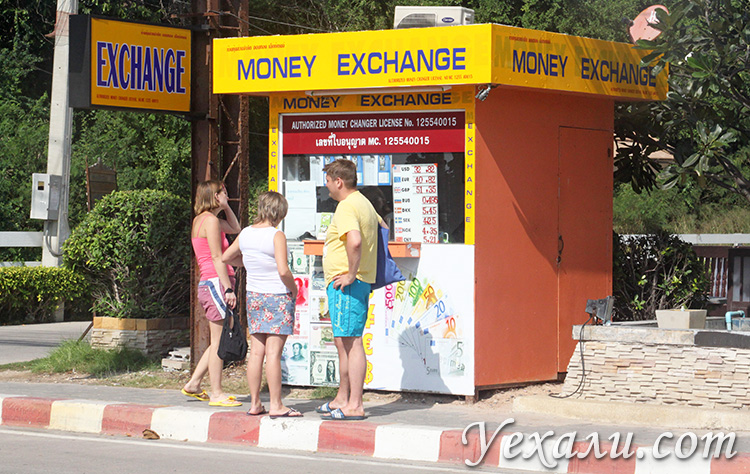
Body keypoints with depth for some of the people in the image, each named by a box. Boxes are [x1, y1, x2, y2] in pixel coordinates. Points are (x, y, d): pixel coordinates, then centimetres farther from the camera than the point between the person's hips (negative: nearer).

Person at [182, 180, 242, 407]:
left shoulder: (201, 219, 19)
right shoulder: (210, 220, -11)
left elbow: (235, 228, 34)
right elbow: (217, 257, -16)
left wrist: (226, 207, 21)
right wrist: (228, 288, -19)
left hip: (208, 285, 10)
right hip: (216, 283, -10)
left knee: (219, 341, 15)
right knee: (219, 340, -6)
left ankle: (194, 384, 19)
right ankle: (216, 394, -2)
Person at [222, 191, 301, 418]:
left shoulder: (245, 234, 5)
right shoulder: (277, 236, -14)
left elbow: (226, 257, 19)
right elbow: (283, 271, -22)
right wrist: (293, 288, -4)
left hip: (253, 296, 6)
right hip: (278, 297, -6)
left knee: (256, 351, 9)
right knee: (273, 352, -5)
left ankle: (255, 403, 12)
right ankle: (276, 405, -2)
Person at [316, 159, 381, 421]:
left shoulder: (347, 207, -16)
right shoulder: (364, 204, 16)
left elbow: (355, 241, -32)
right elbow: (382, 230, 31)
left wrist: (350, 274, -22)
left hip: (345, 283, -11)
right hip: (361, 281, 11)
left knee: (350, 342, -9)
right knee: (343, 341, 17)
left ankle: (355, 405, -9)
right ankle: (342, 399, 25)